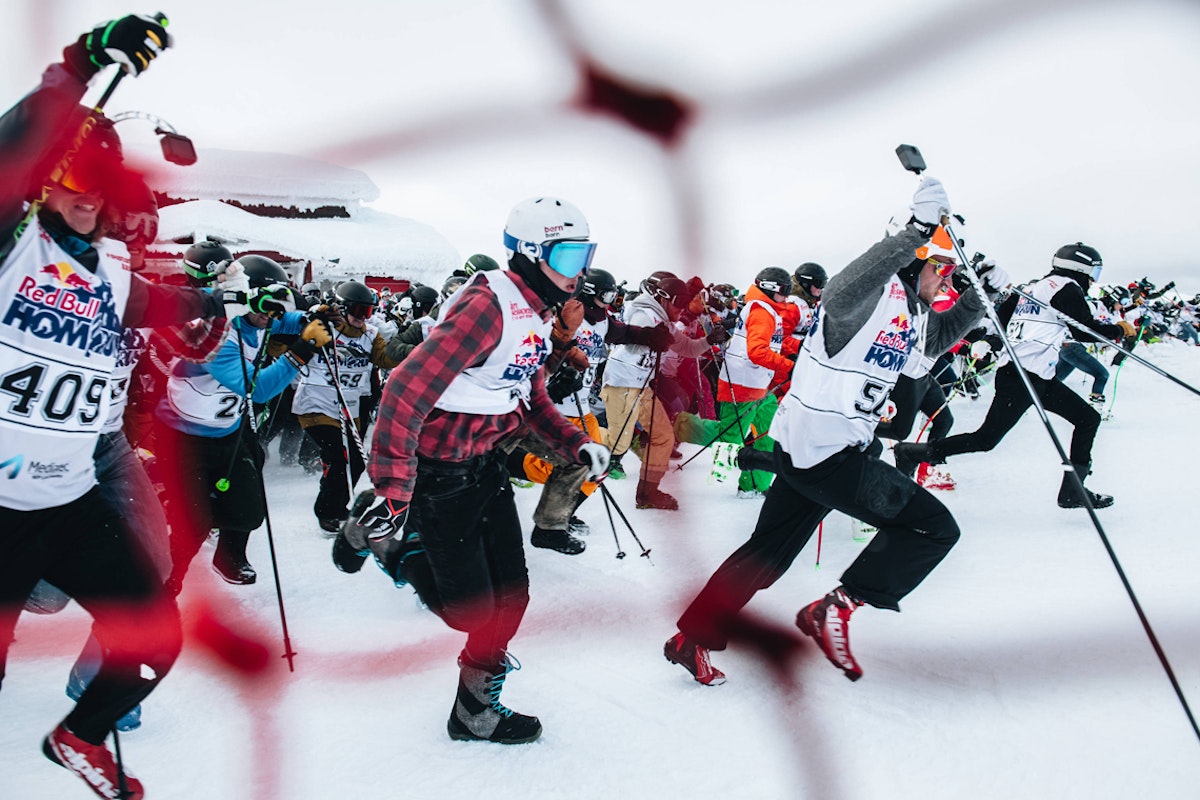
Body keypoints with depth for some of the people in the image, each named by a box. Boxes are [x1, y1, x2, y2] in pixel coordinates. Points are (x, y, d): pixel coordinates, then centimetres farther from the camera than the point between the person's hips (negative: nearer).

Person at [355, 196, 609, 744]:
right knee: (473, 605, -2)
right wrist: (391, 494, -34)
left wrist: (578, 445, 5)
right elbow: (406, 391, -31)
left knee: (510, 593, 11)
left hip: (486, 463, 9)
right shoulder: (489, 305, -25)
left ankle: (478, 702, 33)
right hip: (439, 470, -9)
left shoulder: (536, 314, 6)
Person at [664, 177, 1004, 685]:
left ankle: (691, 640, 26)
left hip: (803, 450, 10)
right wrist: (914, 233, -46)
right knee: (934, 527, -3)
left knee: (766, 555, 18)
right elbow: (840, 294, -38)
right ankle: (834, 612, -2)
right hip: (828, 452, -10)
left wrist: (982, 293, 19)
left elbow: (941, 336, 34)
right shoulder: (874, 293, -15)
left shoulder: (912, 310, 16)